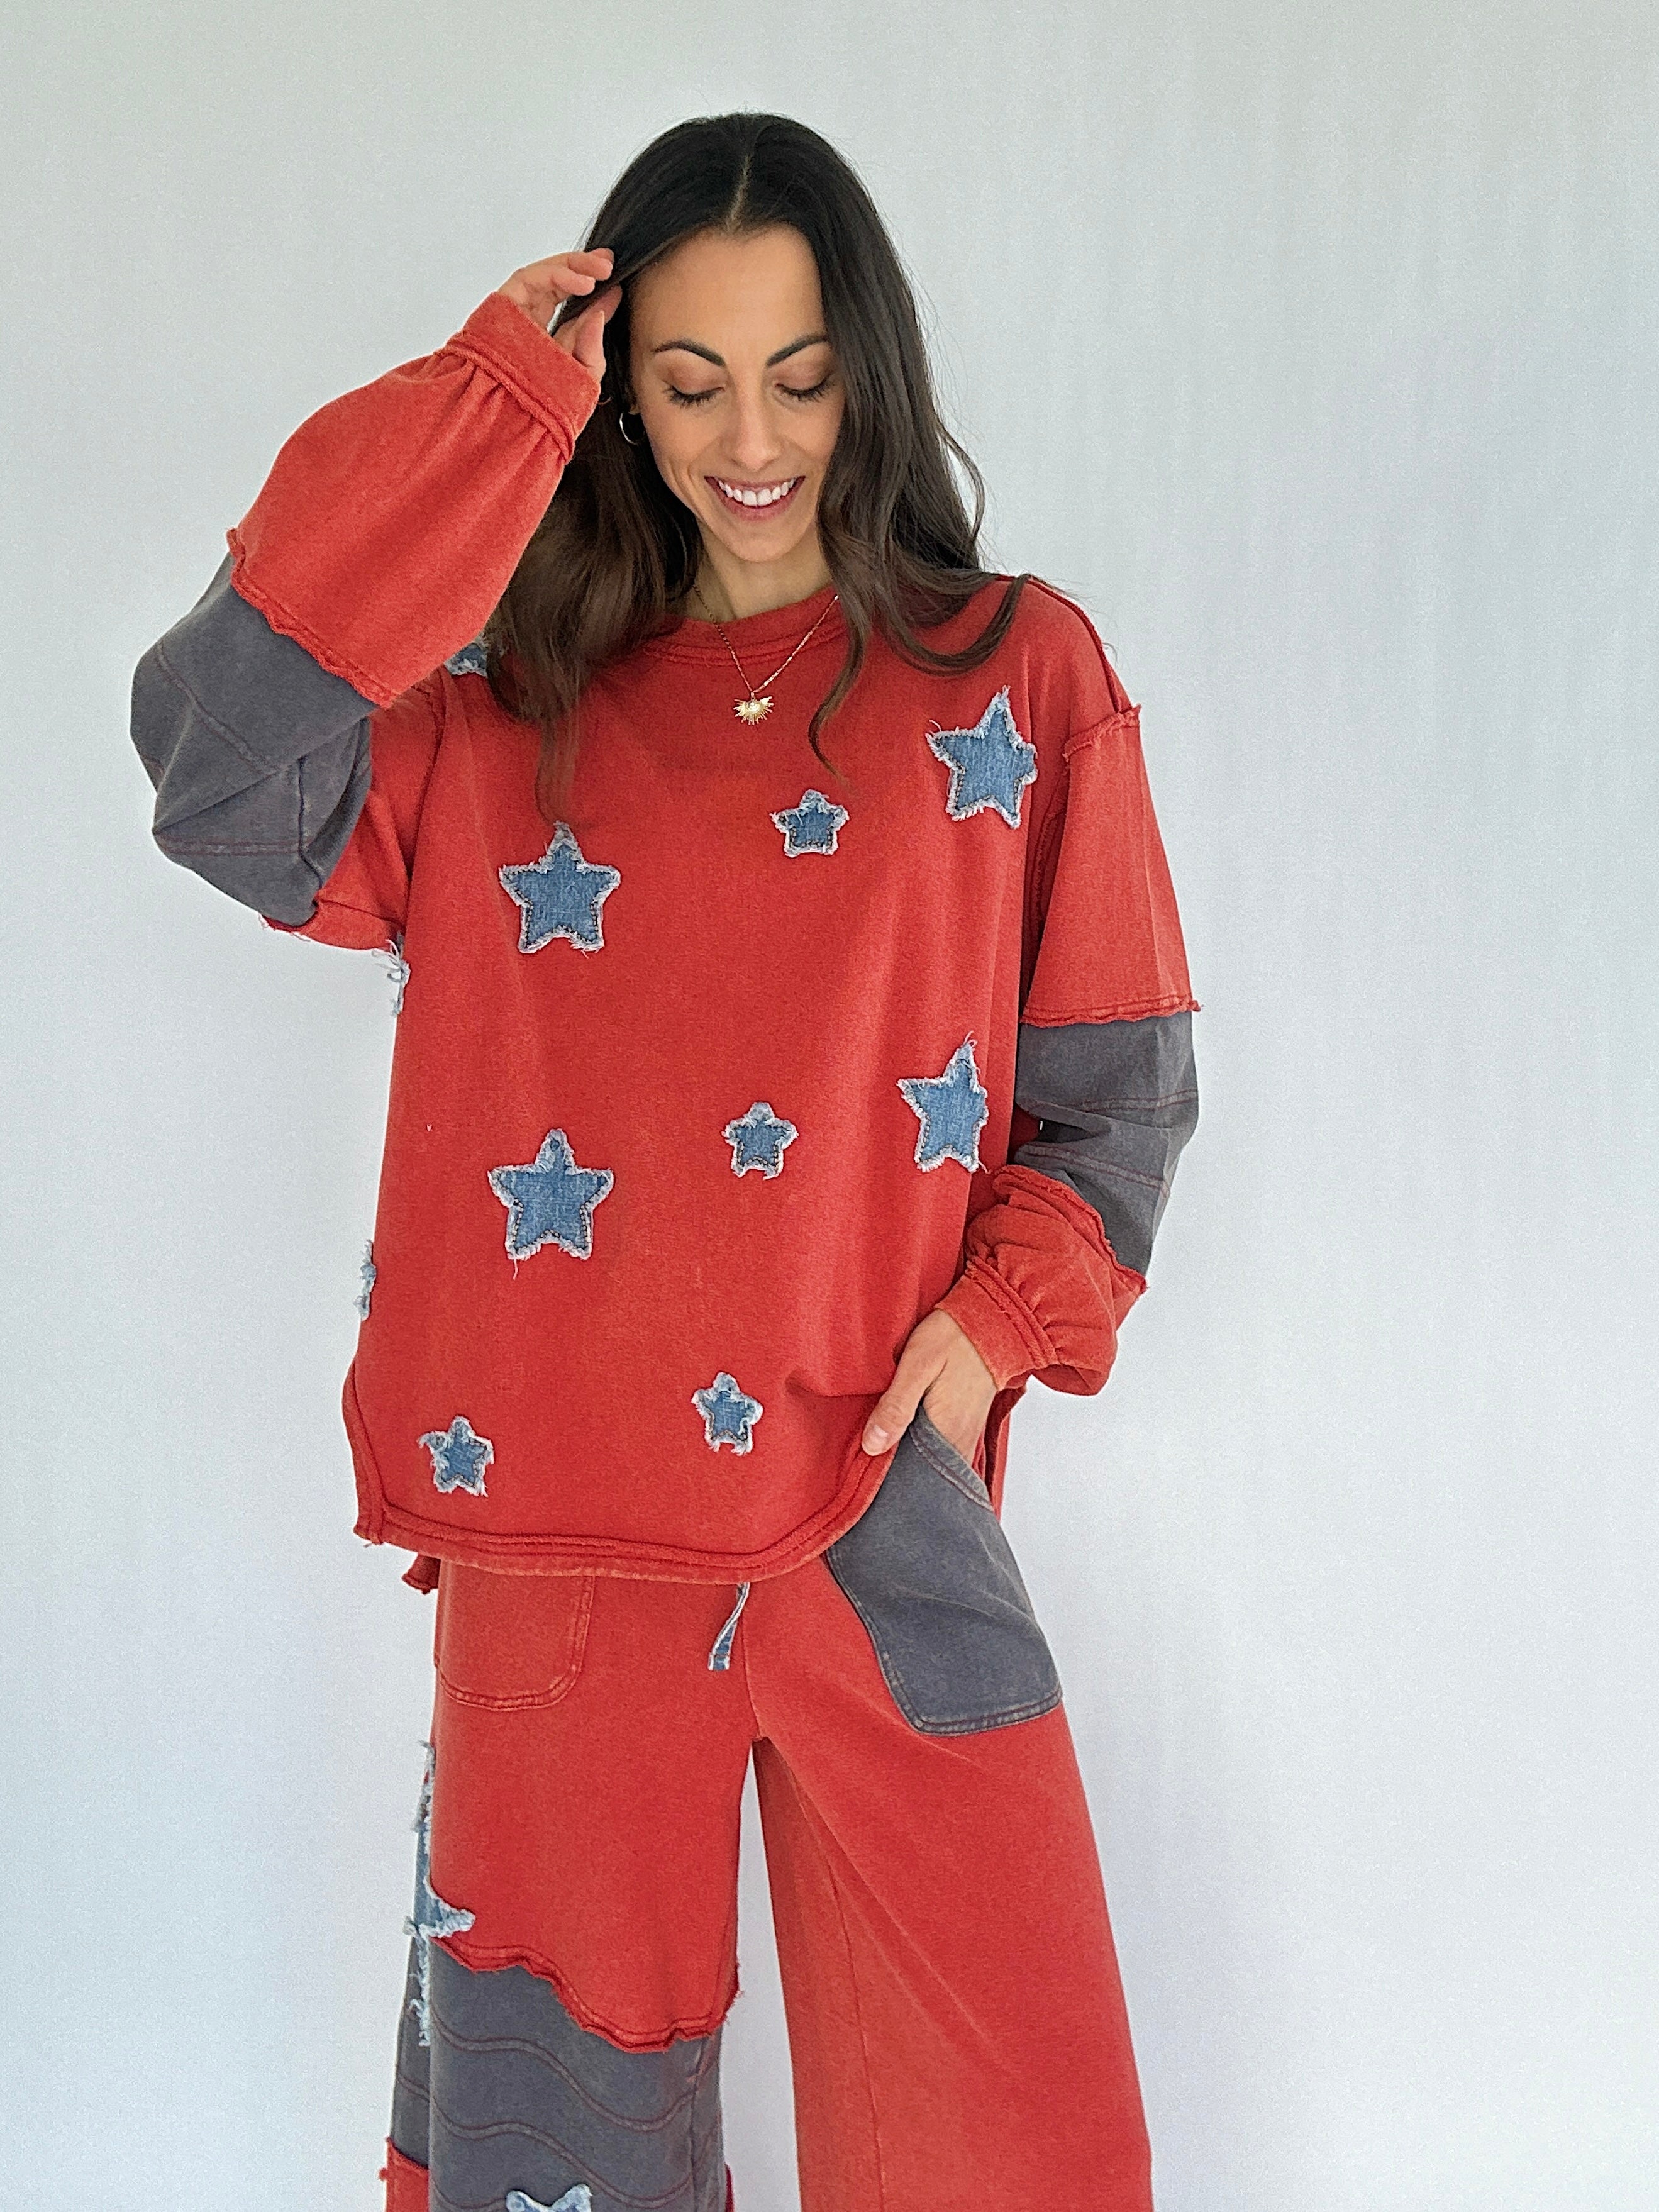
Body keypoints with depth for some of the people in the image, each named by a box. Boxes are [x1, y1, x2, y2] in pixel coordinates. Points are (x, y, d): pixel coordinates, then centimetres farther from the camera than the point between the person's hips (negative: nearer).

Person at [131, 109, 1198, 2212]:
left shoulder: (1022, 675, 5)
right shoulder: (505, 696, 6)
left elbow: (1114, 1075, 7)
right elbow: (219, 776, -13)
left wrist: (999, 1320, -9)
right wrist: (489, 412, -10)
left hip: (886, 1500, 0)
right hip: (558, 1506, 1)